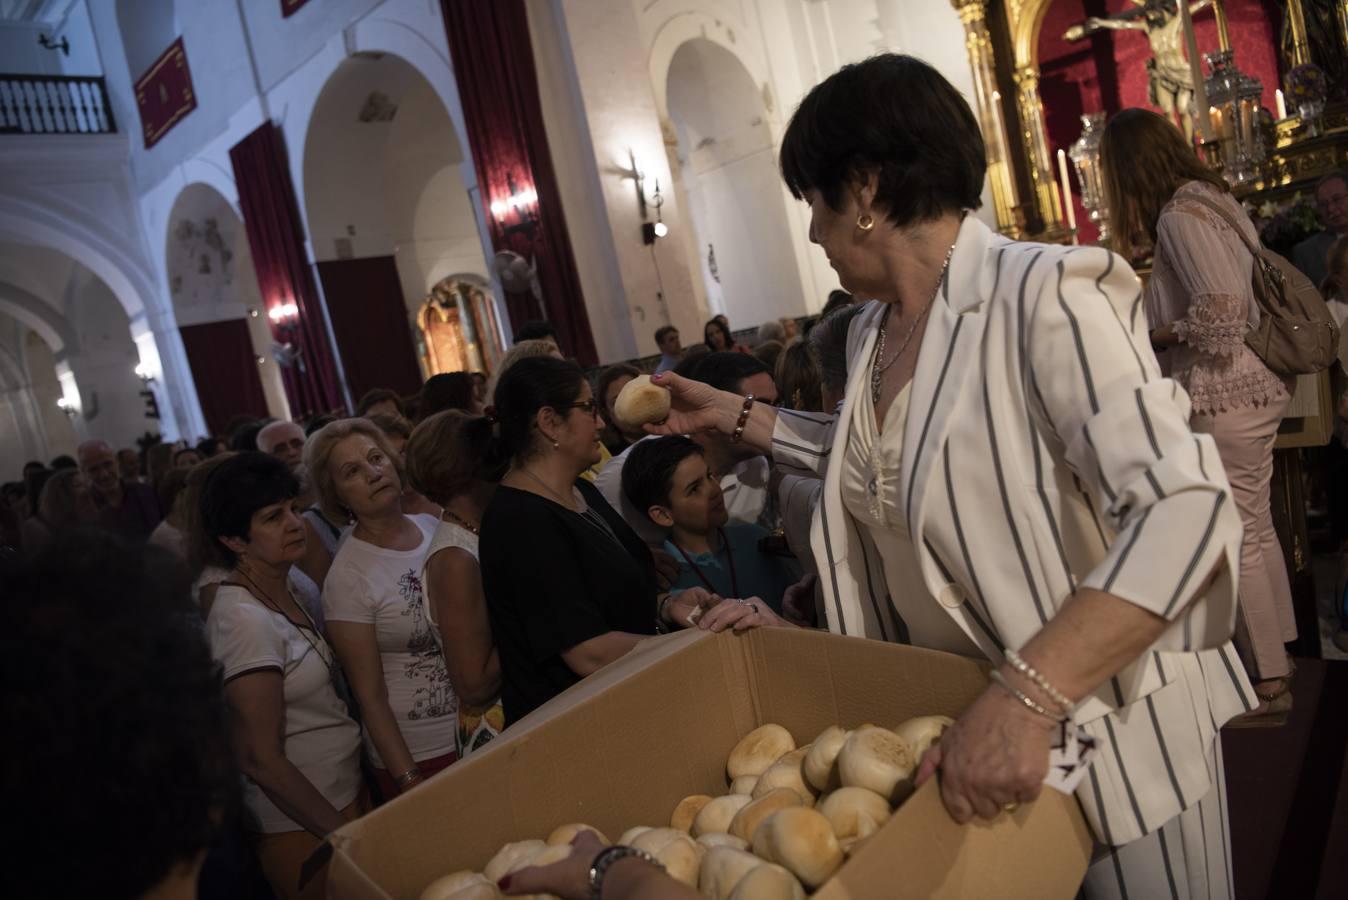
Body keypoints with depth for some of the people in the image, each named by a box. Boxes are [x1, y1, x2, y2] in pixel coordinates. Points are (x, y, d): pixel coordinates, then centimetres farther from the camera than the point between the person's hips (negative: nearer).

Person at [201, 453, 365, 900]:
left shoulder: (291, 590, 2)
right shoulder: (244, 619, -23)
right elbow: (260, 759, -23)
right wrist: (347, 835, -17)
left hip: (346, 793, 8)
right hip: (303, 829, -7)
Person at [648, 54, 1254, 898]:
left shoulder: (1041, 296, -23)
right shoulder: (872, 331, 3)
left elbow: (1187, 515, -30)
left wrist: (1026, 697, -38)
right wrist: (732, 413, 15)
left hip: (1109, 725, -7)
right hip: (960, 714, 7)